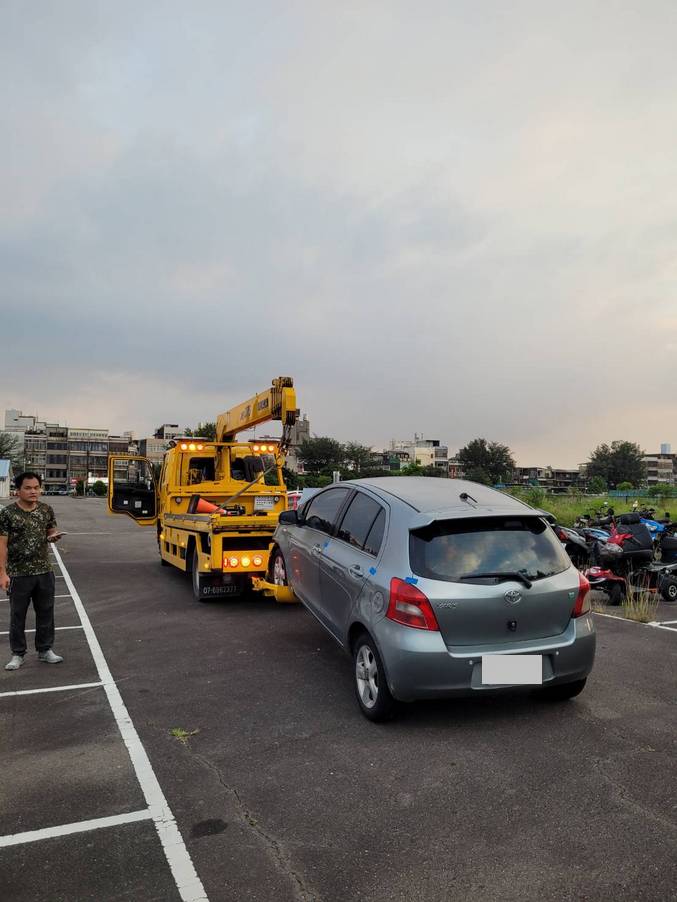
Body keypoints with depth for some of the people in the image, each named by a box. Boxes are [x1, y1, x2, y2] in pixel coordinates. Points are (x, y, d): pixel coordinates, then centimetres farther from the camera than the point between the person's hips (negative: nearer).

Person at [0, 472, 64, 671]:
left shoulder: (46, 510, 2)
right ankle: (18, 654, 23)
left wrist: (54, 535, -11)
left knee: (46, 613, 12)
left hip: (44, 572, 4)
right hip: (18, 574, -3)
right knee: (17, 615, 9)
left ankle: (45, 650, 26)